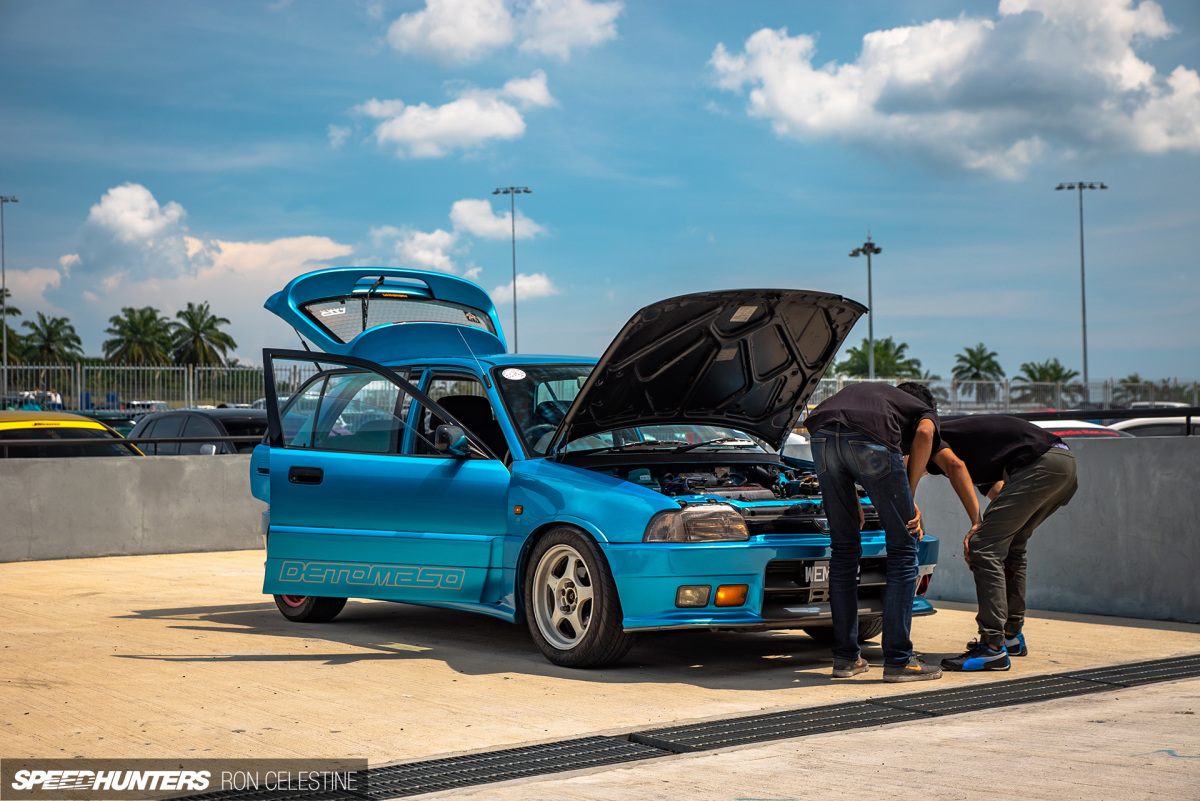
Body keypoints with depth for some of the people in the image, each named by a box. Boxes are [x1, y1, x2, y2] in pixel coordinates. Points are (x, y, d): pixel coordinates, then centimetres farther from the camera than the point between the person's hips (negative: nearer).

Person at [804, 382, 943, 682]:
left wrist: (852, 501, 32)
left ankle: (846, 657, 20)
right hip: (872, 441, -5)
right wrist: (910, 496, 11)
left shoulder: (857, 391, 45)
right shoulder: (925, 412, 31)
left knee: (843, 549, 18)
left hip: (823, 437, 5)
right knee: (903, 549, 10)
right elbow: (924, 434, 6)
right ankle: (898, 660, 10)